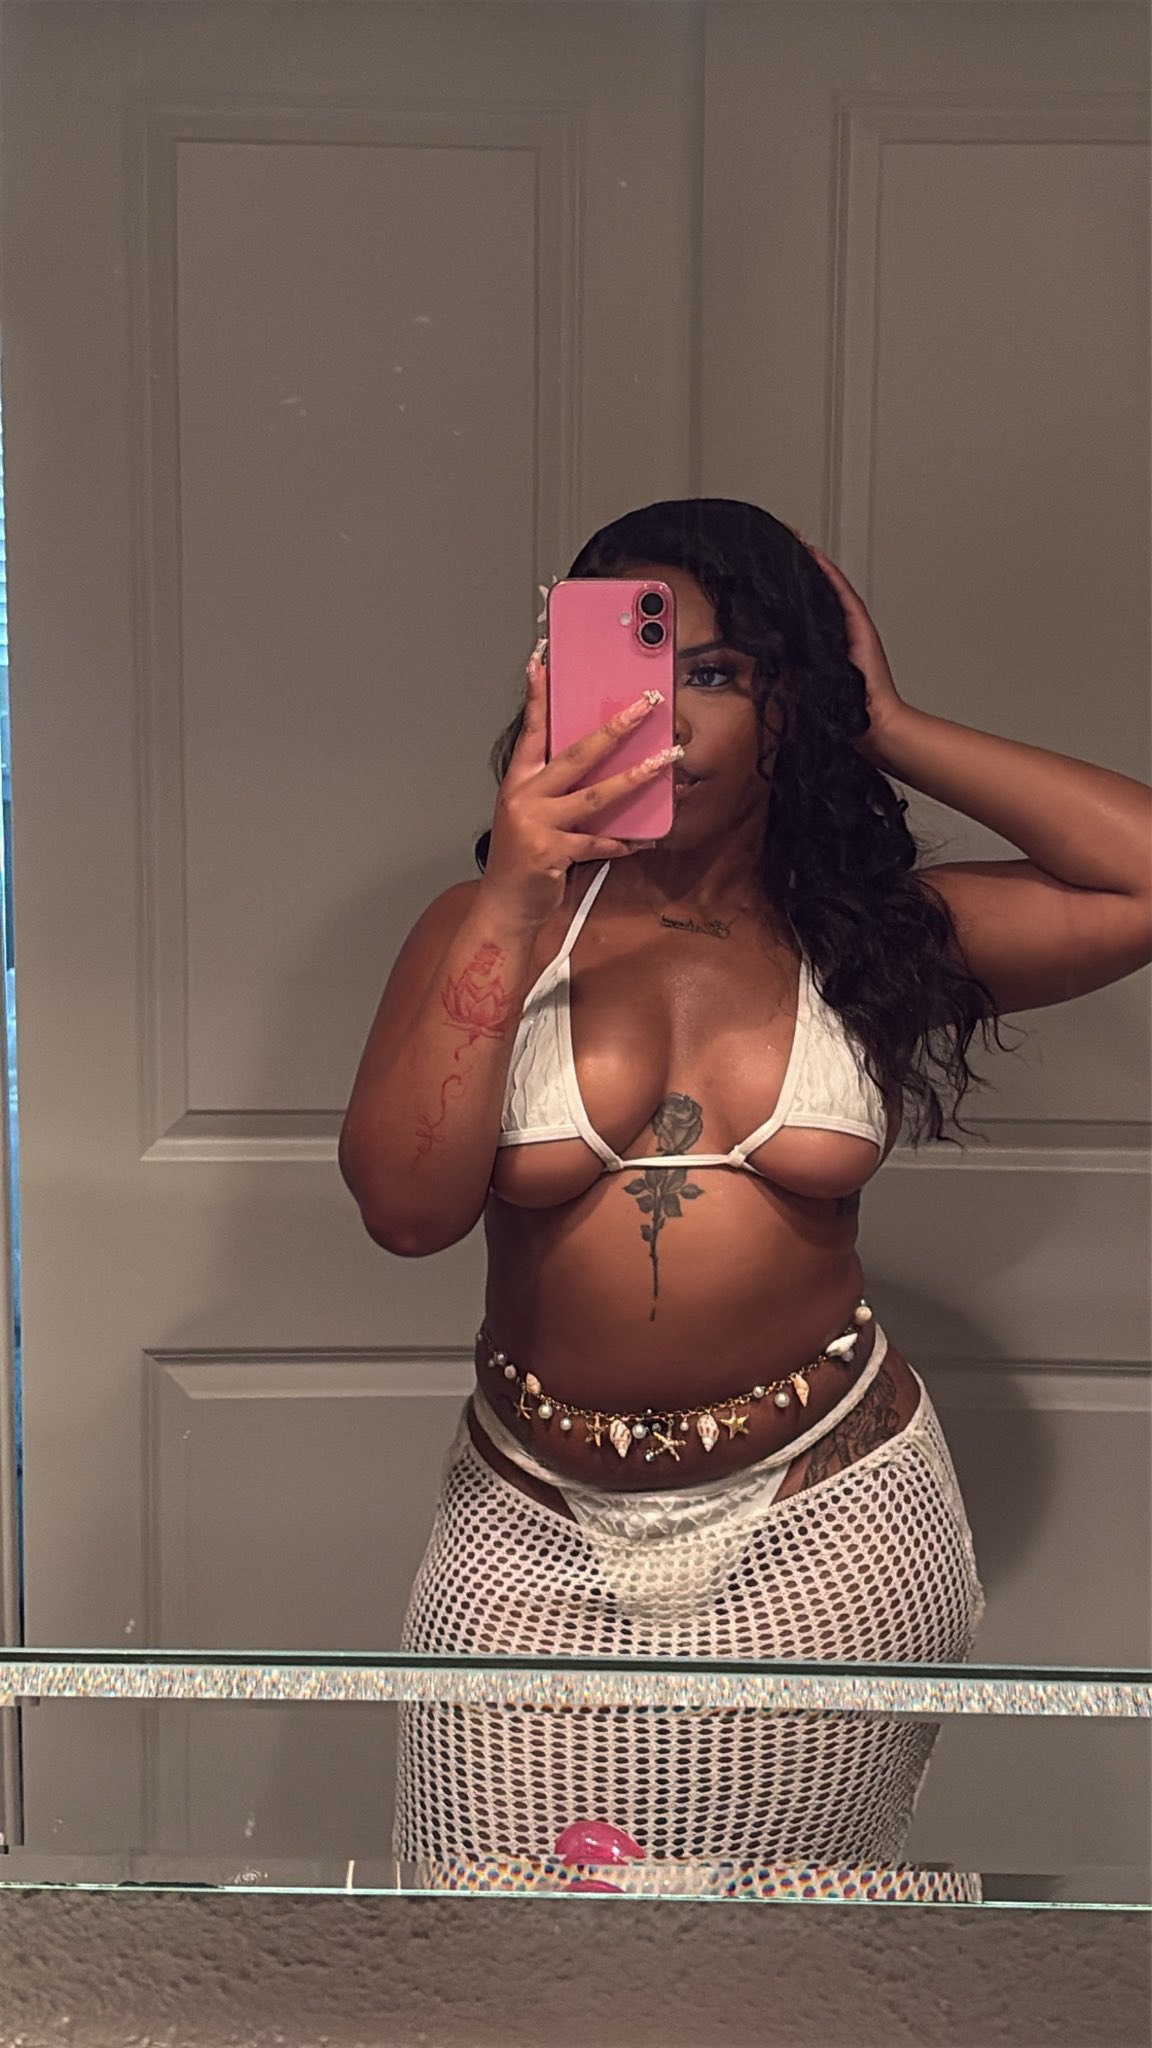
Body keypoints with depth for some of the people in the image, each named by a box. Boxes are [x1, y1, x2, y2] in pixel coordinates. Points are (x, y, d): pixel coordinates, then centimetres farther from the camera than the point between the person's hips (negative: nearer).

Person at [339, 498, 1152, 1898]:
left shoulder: (874, 932, 0)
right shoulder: (488, 930, 0)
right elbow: (403, 1207, -14)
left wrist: (892, 731, -6)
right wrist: (514, 905, -20)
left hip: (827, 1524, 0)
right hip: (540, 1531, 1)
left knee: (798, 1889, 9)